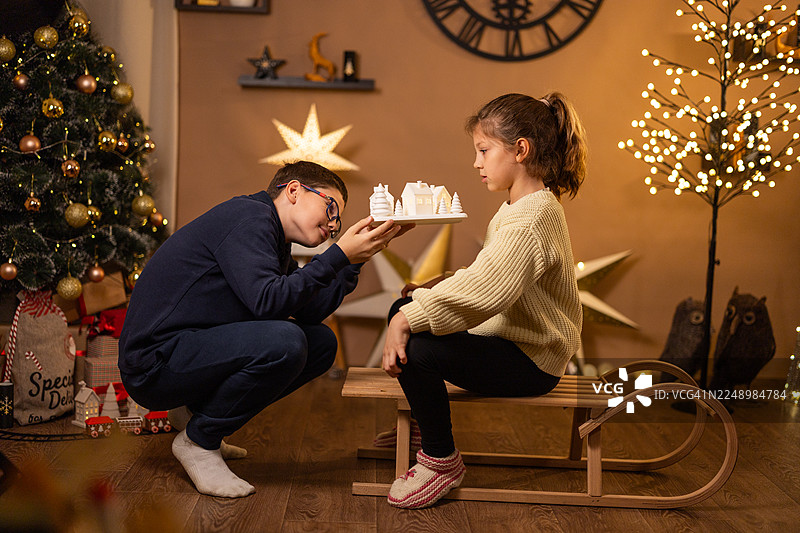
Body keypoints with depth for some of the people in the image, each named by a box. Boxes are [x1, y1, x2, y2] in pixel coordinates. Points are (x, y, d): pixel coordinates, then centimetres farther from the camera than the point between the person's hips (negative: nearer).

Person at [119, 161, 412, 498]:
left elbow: (310, 311, 11)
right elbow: (267, 301, -26)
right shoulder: (248, 215, -13)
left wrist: (355, 259, 6)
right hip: (155, 362, -10)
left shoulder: (276, 244, 17)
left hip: (194, 350, 10)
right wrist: (340, 255, -22)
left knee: (322, 343, 7)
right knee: (284, 342, -29)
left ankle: (197, 410, 13)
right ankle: (198, 440, -8)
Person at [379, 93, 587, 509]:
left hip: (530, 362, -11)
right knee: (403, 311, 17)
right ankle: (423, 420, 35)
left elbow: (483, 292, -38)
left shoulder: (529, 221, -25)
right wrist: (436, 288, 0)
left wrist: (408, 320, -33)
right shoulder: (521, 207, 10)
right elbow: (486, 278, 15)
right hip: (510, 338, 11)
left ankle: (441, 460, -6)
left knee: (415, 348, -27)